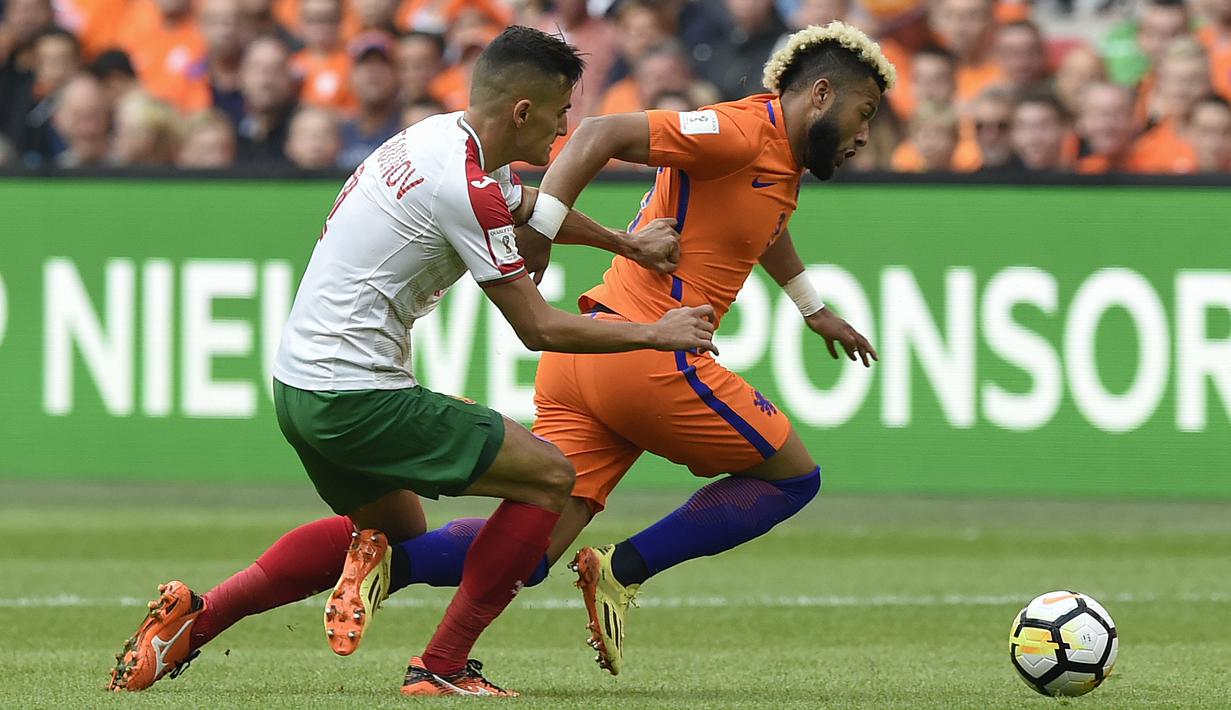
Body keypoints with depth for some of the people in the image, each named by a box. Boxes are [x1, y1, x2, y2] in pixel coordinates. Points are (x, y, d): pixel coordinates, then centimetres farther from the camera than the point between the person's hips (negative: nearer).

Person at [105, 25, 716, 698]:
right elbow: (538, 328, -12)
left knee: (395, 530, 29)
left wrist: (627, 243, 39)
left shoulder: (442, 137, 10)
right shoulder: (466, 187, -19)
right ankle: (441, 667, -2)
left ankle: (192, 616, 22)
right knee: (548, 477, -4)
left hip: (298, 382, 10)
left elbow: (531, 206, 32)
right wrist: (653, 333, -1)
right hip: (355, 397, -10)